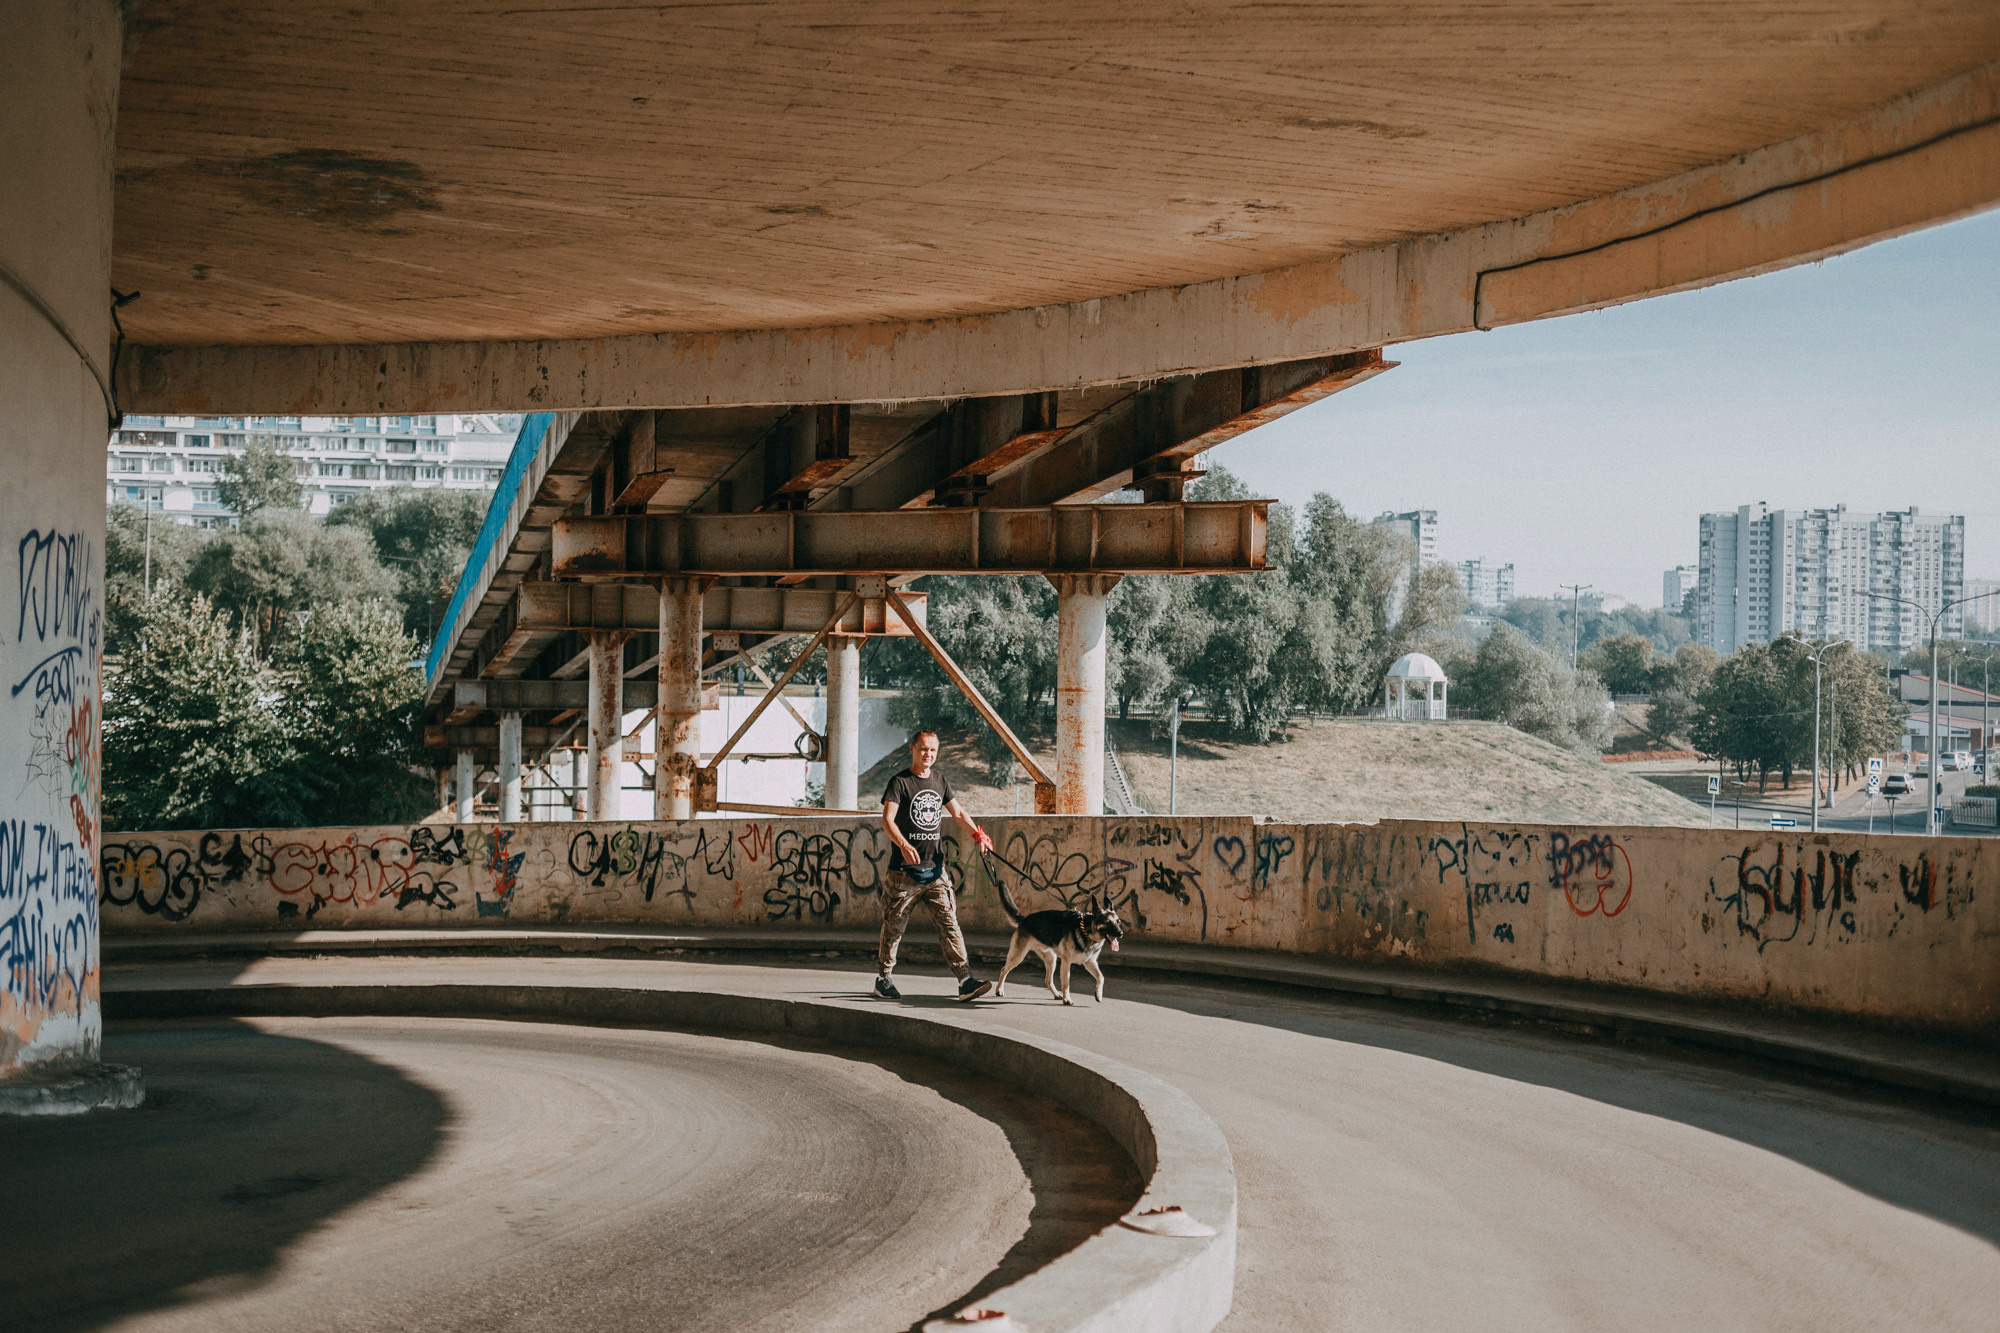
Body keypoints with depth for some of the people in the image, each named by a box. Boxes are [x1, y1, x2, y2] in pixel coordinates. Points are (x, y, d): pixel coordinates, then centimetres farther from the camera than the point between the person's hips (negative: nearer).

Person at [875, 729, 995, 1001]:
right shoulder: (900, 782, -4)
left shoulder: (939, 781, 15)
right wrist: (903, 844, -33)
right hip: (905, 869, -5)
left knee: (949, 923, -4)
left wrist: (977, 835, 2)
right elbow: (887, 819, -15)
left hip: (935, 869, 5)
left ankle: (965, 981, -10)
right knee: (894, 925, 4)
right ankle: (883, 978, 19)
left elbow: (958, 813, 20)